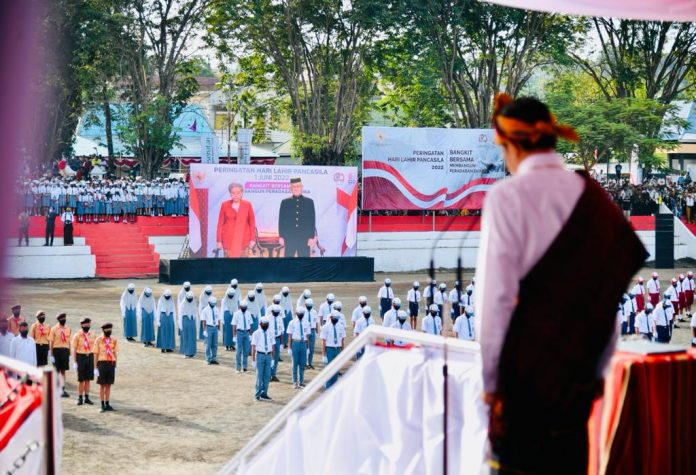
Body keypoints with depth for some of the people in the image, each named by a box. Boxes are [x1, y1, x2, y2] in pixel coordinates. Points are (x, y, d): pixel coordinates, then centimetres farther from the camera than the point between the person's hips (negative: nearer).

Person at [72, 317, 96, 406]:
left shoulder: (92, 335, 5)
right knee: (81, 380, 1)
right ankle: (80, 398, 9)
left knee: (88, 379, 8)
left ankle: (87, 398, 15)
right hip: (81, 357, -3)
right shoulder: (77, 335, -5)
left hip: (90, 357, 3)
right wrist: (74, 362, -9)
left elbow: (94, 348, 10)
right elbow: (74, 349, -5)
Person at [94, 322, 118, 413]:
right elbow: (95, 354, -3)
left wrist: (115, 367, 6)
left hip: (111, 364, 3)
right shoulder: (98, 340, -4)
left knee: (108, 385, 8)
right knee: (102, 385, 3)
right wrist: (96, 368, -6)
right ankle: (102, 405, 8)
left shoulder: (114, 340, 5)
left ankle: (107, 404, 14)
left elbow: (115, 354, 9)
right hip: (102, 363, -3)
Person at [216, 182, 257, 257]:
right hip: (228, 239, 0)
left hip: (243, 239, 0)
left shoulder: (247, 205, 3)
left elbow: (252, 223, 6)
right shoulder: (225, 205, 2)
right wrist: (219, 240, 1)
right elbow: (220, 224, 4)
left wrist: (252, 239, 1)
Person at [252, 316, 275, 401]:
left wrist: (273, 359, 9)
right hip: (260, 355, -4)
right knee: (259, 376, -2)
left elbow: (272, 346, 12)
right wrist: (253, 360, -9)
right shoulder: (256, 333, -5)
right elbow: (253, 347, -6)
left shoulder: (270, 333, 8)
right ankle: (258, 395, 7)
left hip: (268, 356, 4)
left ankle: (264, 394, 13)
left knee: (267, 376, 4)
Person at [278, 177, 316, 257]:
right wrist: (281, 237, -1)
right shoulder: (285, 202, 7)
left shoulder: (309, 202, 6)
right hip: (289, 239, 0)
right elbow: (281, 220, 7)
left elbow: (312, 221, 4)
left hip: (304, 239, 0)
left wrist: (311, 237, -2)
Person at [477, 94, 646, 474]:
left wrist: (490, 379, -8)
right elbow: (609, 291, 6)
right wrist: (598, 369, 13)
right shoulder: (591, 196, 4)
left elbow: (496, 294, -14)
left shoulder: (507, 197, -10)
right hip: (579, 368, 5)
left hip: (524, 371, -5)